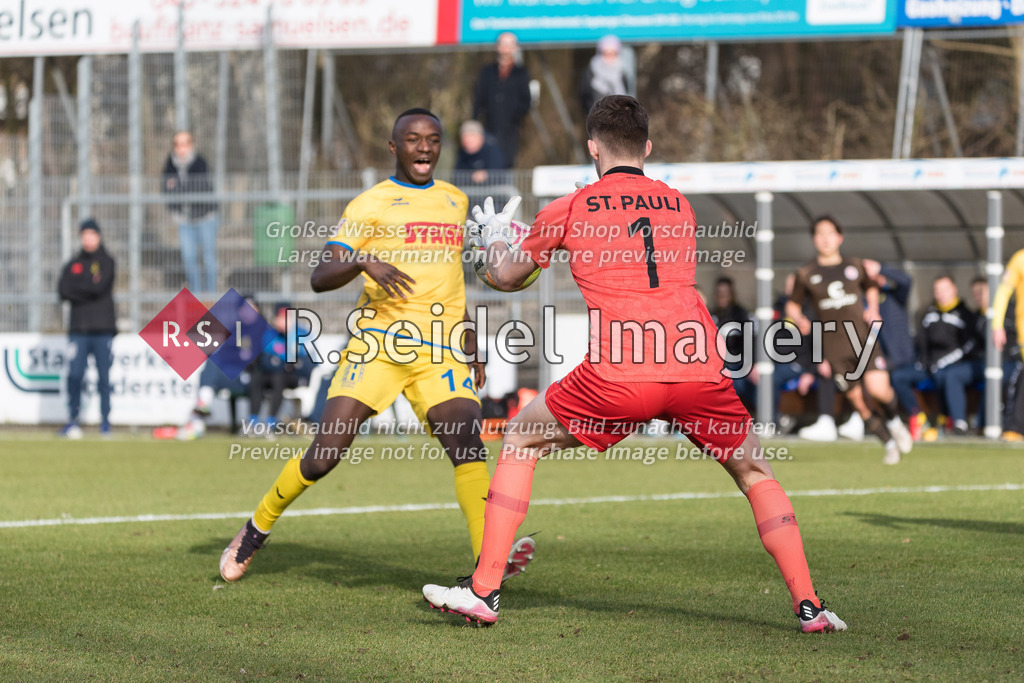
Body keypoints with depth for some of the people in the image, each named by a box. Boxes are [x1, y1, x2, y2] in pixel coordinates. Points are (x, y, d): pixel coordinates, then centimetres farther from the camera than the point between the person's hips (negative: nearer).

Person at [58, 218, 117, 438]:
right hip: (79, 329, 2)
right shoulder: (72, 265, 15)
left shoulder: (107, 262, 6)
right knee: (74, 375, -6)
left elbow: (100, 287, -10)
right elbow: (63, 291, 0)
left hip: (103, 329, -2)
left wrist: (76, 289, -2)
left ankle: (105, 421, 2)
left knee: (104, 377, -2)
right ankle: (72, 421, -1)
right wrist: (88, 289, -9)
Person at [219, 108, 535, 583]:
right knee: (324, 453, -6)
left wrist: (471, 347, 29)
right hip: (376, 344, -3)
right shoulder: (370, 204, 2)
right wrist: (363, 262, -26)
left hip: (441, 350, 3)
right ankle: (255, 530, 17)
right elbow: (319, 277, -7)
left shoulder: (455, 201, 19)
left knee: (466, 440, -21)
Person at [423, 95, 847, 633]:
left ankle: (483, 591, 13)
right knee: (754, 471, 24)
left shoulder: (569, 210, 13)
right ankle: (808, 605, 14)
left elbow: (506, 276, 28)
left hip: (617, 377, -2)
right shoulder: (679, 206, 21)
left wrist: (493, 236, 51)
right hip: (700, 367, 2)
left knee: (520, 442, 19)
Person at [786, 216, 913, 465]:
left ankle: (894, 420, 8)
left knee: (877, 388, -23)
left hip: (864, 338, 0)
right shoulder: (806, 275, 5)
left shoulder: (855, 266, 9)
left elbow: (871, 288, 27)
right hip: (835, 348, 0)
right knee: (859, 402, -1)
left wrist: (873, 308, 8)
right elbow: (792, 305, 13)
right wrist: (799, 319, -8)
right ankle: (889, 444, 18)